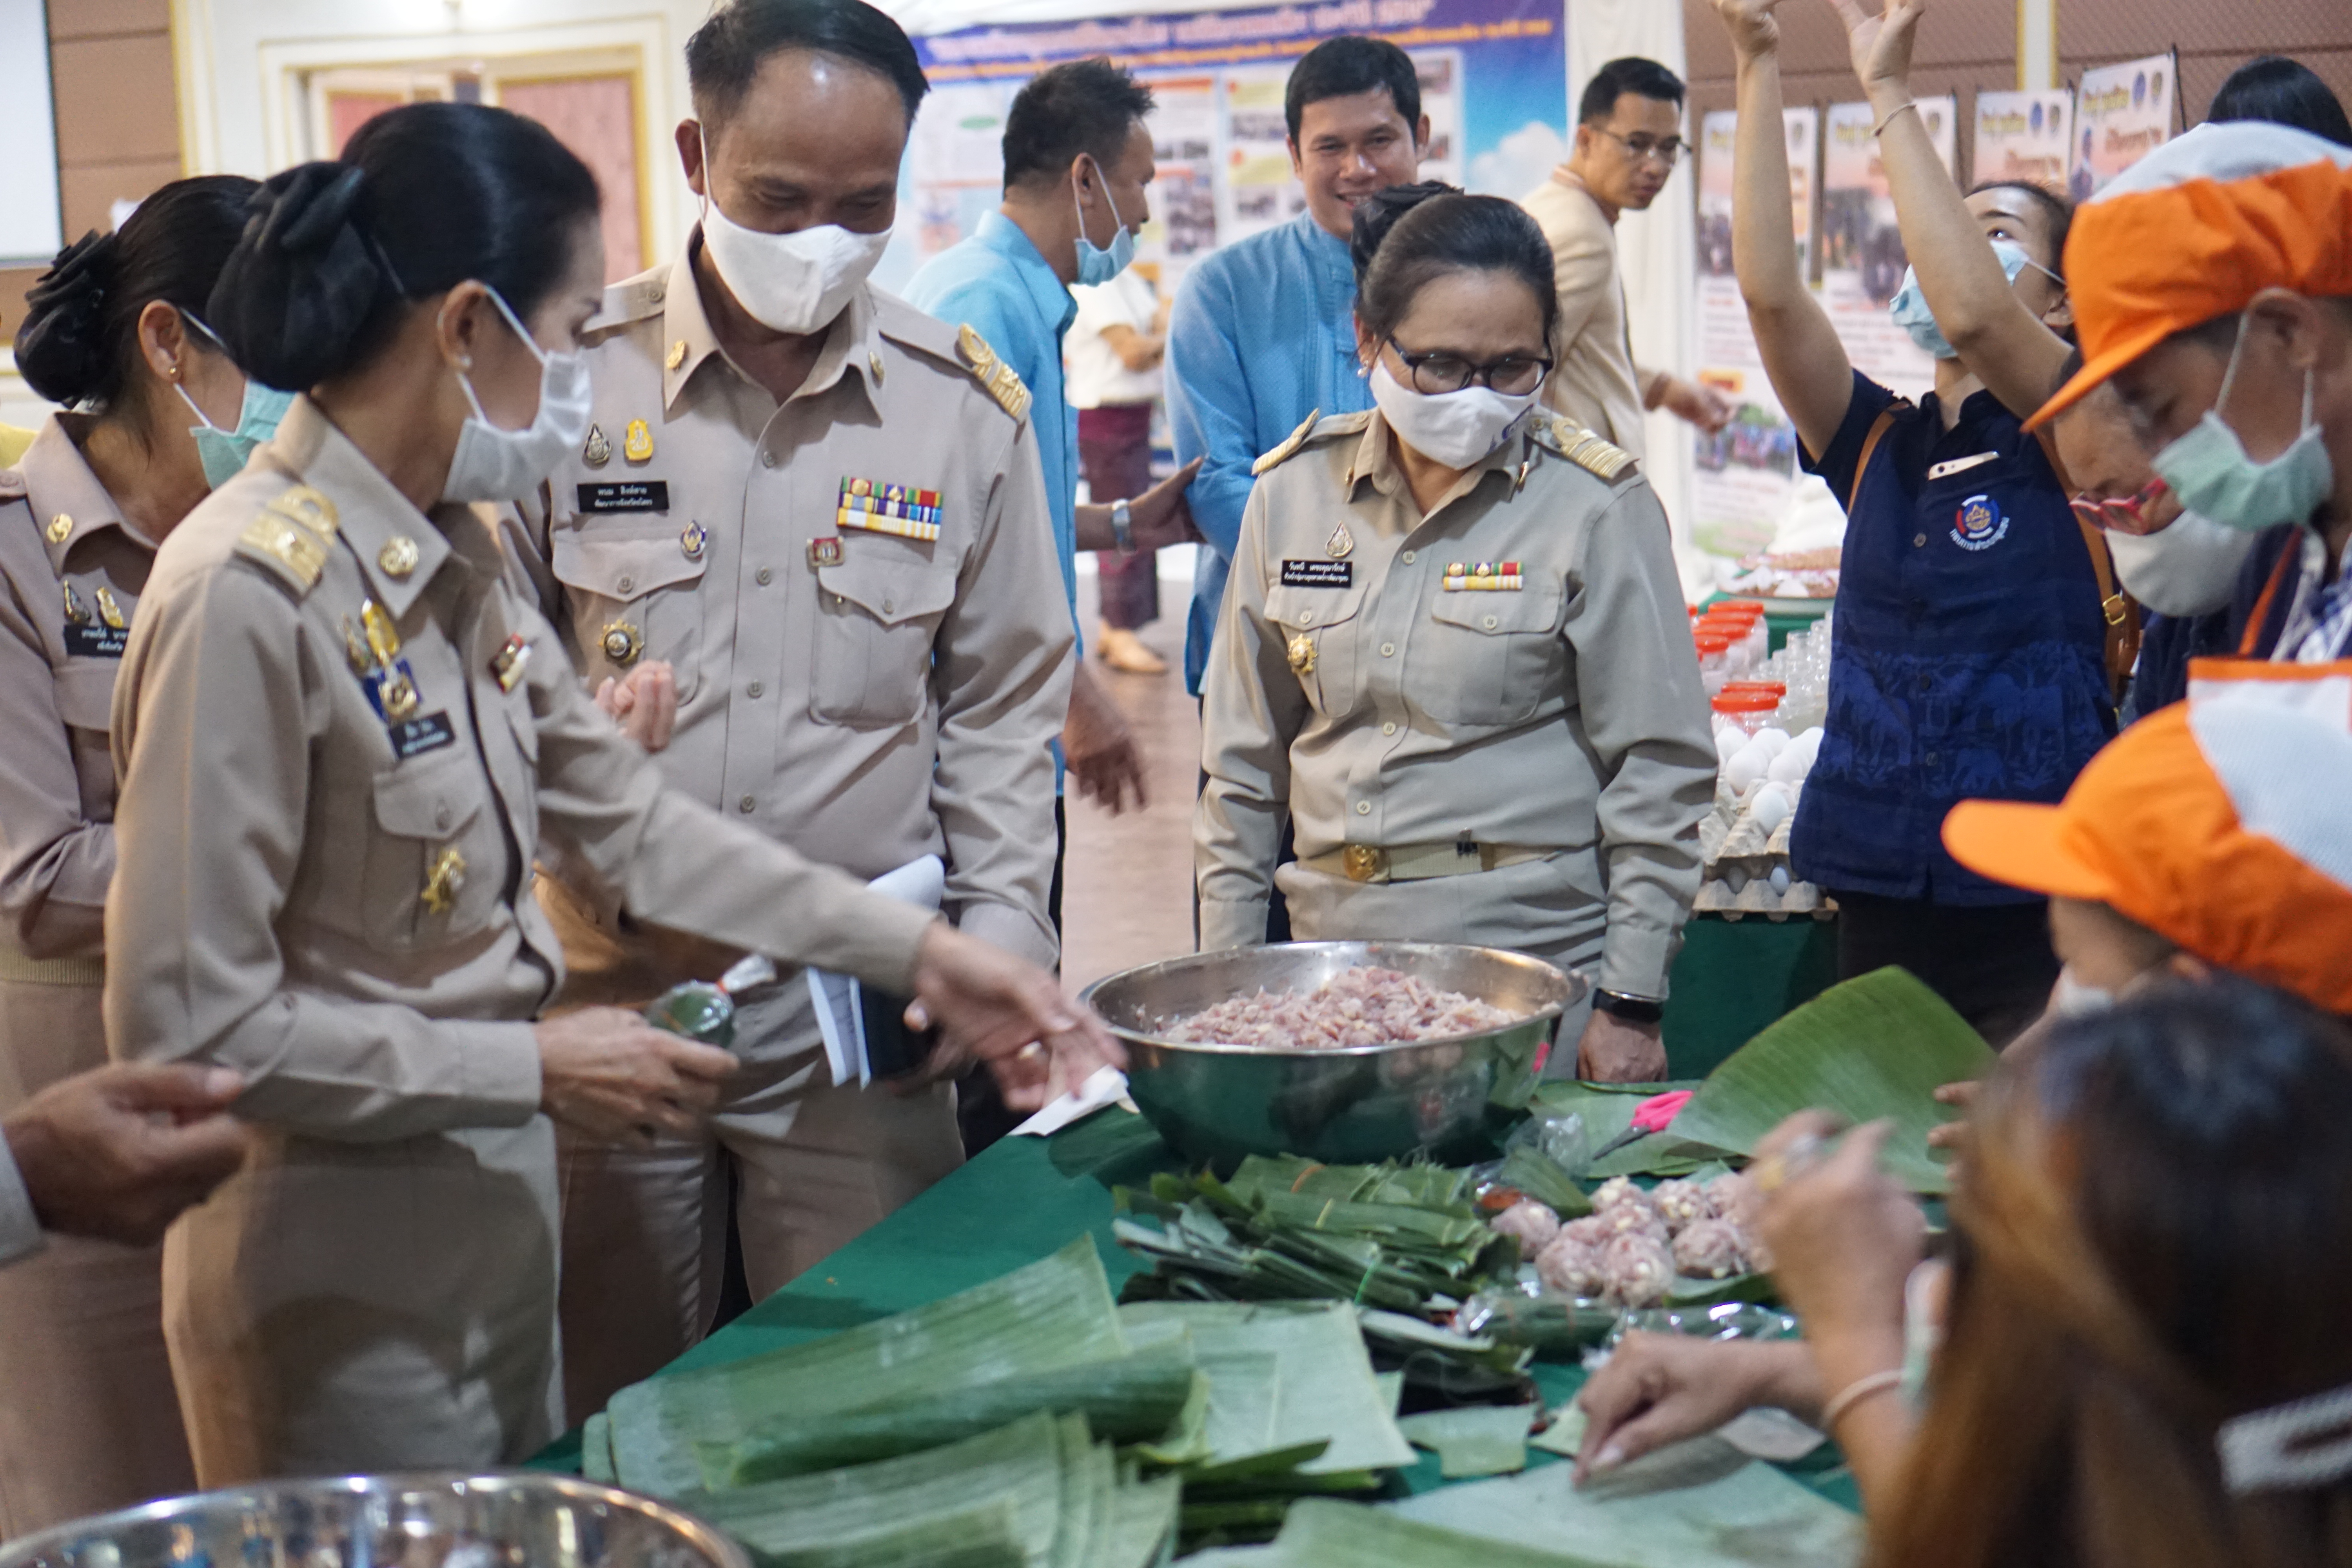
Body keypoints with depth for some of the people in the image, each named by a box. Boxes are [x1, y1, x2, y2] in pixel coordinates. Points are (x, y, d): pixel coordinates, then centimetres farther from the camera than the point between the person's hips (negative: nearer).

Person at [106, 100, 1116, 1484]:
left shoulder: (460, 550, 3)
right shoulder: (251, 592, -23)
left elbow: (621, 810, 10)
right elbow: (191, 1027, -22)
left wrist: (918, 953, 6)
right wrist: (534, 1070, -18)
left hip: (492, 1217, 8)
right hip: (342, 1285, -8)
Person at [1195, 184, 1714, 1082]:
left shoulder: (1596, 505, -7)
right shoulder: (1293, 492, 4)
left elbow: (1659, 772, -4)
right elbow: (1245, 764, 11)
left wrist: (1630, 1006, -7)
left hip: (1534, 968, -3)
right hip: (1329, 972, 3)